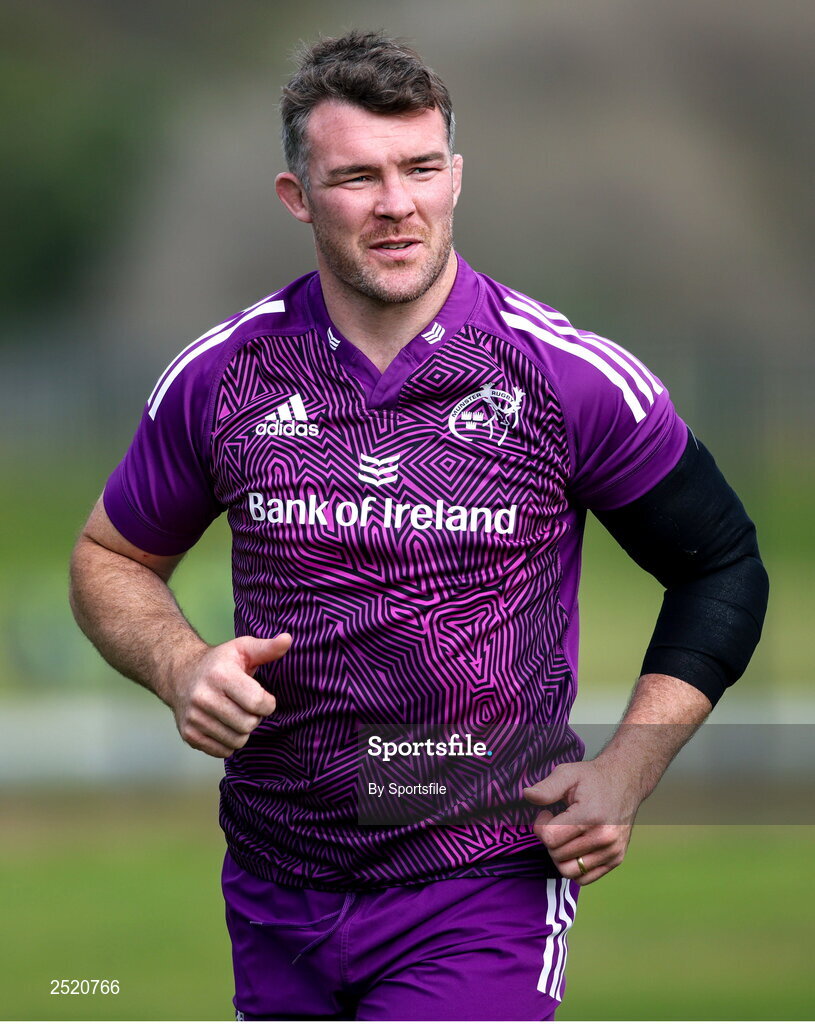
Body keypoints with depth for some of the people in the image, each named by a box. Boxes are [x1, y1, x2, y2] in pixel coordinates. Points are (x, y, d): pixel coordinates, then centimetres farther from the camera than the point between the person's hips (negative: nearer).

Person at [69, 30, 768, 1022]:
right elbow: (111, 558, 15)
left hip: (481, 899, -4)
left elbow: (722, 567, 6)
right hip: (274, 892, 4)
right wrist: (180, 667, -6)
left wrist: (626, 771, -4)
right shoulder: (219, 378, 0)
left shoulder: (576, 380, -7)